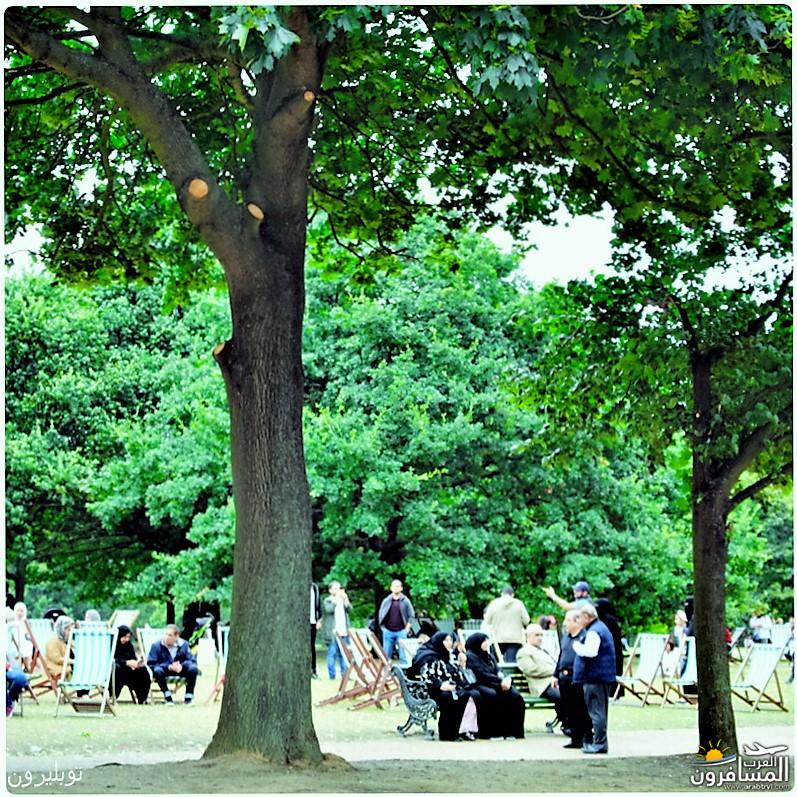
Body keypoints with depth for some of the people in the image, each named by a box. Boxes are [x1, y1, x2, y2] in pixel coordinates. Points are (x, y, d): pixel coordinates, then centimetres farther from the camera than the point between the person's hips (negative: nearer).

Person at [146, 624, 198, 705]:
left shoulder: (183, 644, -7)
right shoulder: (157, 645, -13)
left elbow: (192, 660, -11)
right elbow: (151, 663, -18)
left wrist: (181, 666, -33)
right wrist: (169, 667, -31)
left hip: (180, 670, 2)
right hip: (165, 670, -2)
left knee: (193, 668, -27)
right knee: (157, 671, -36)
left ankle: (189, 697, -15)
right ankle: (168, 697, -21)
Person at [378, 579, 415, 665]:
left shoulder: (405, 601, 1)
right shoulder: (386, 601, 6)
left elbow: (411, 616, 4)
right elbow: (380, 615, 15)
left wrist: (407, 629, -3)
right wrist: (383, 627, 7)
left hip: (401, 631, -2)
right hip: (388, 631, 2)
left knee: (403, 655, -2)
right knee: (386, 655, 5)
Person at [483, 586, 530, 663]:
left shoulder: (494, 603, 2)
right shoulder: (518, 604, 0)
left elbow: (487, 622, 7)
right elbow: (526, 620, 2)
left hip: (498, 639, 2)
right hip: (515, 639, -1)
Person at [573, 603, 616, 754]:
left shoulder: (593, 632, -15)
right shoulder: (601, 628, 19)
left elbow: (590, 651, -28)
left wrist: (577, 646, -14)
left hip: (595, 678, -11)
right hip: (604, 676, 11)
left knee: (596, 711, -8)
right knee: (600, 711, 15)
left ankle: (599, 743, -7)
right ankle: (600, 742, 20)